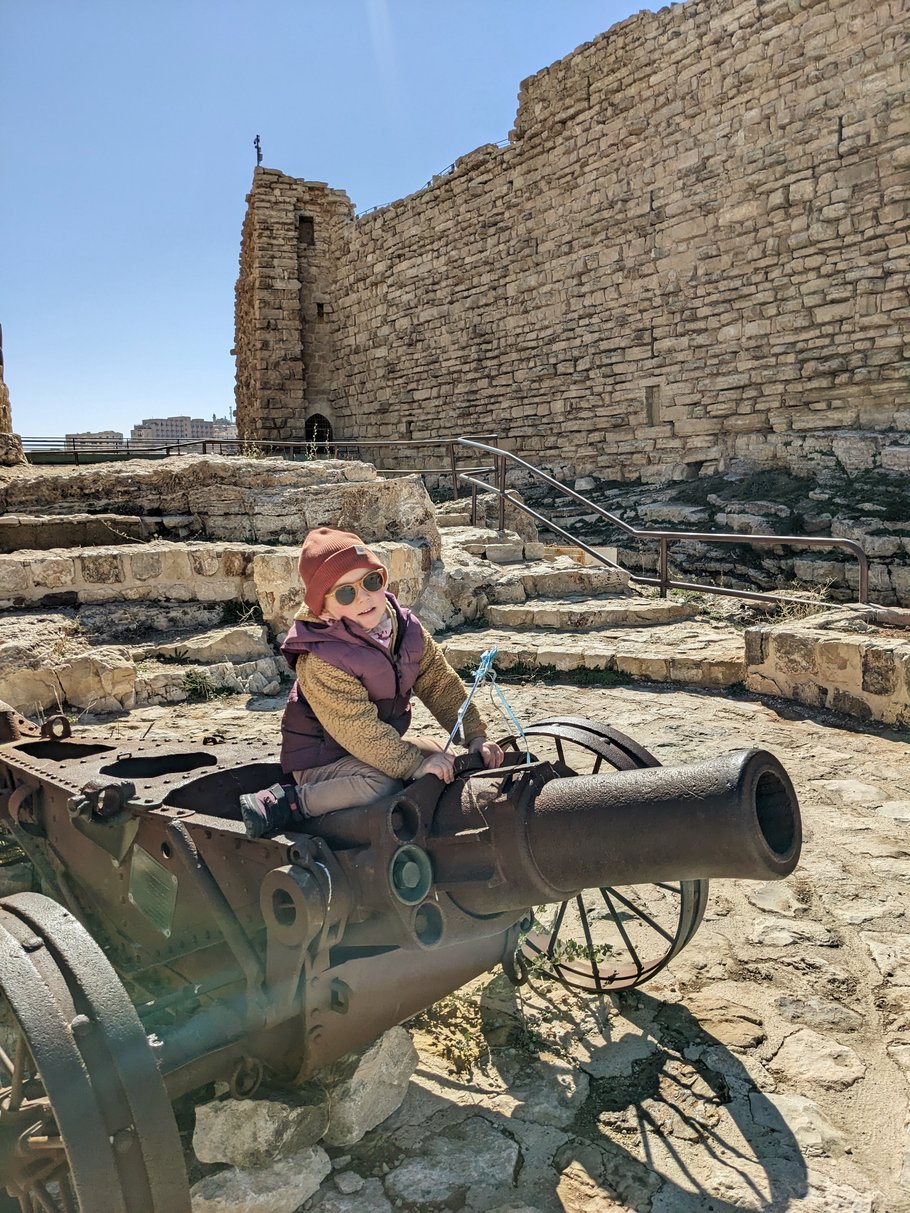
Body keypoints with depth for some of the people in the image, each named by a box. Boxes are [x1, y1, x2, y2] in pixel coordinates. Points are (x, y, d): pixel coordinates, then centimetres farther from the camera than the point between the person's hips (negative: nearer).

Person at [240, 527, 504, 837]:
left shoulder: (406, 626, -9)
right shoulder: (321, 661, -30)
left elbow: (441, 683, -2)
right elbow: (359, 729, -31)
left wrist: (475, 736, -8)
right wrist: (415, 765, -31)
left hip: (380, 744, 8)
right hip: (321, 759, -8)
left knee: (441, 757, 2)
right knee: (381, 784, -32)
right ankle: (287, 804, -17)